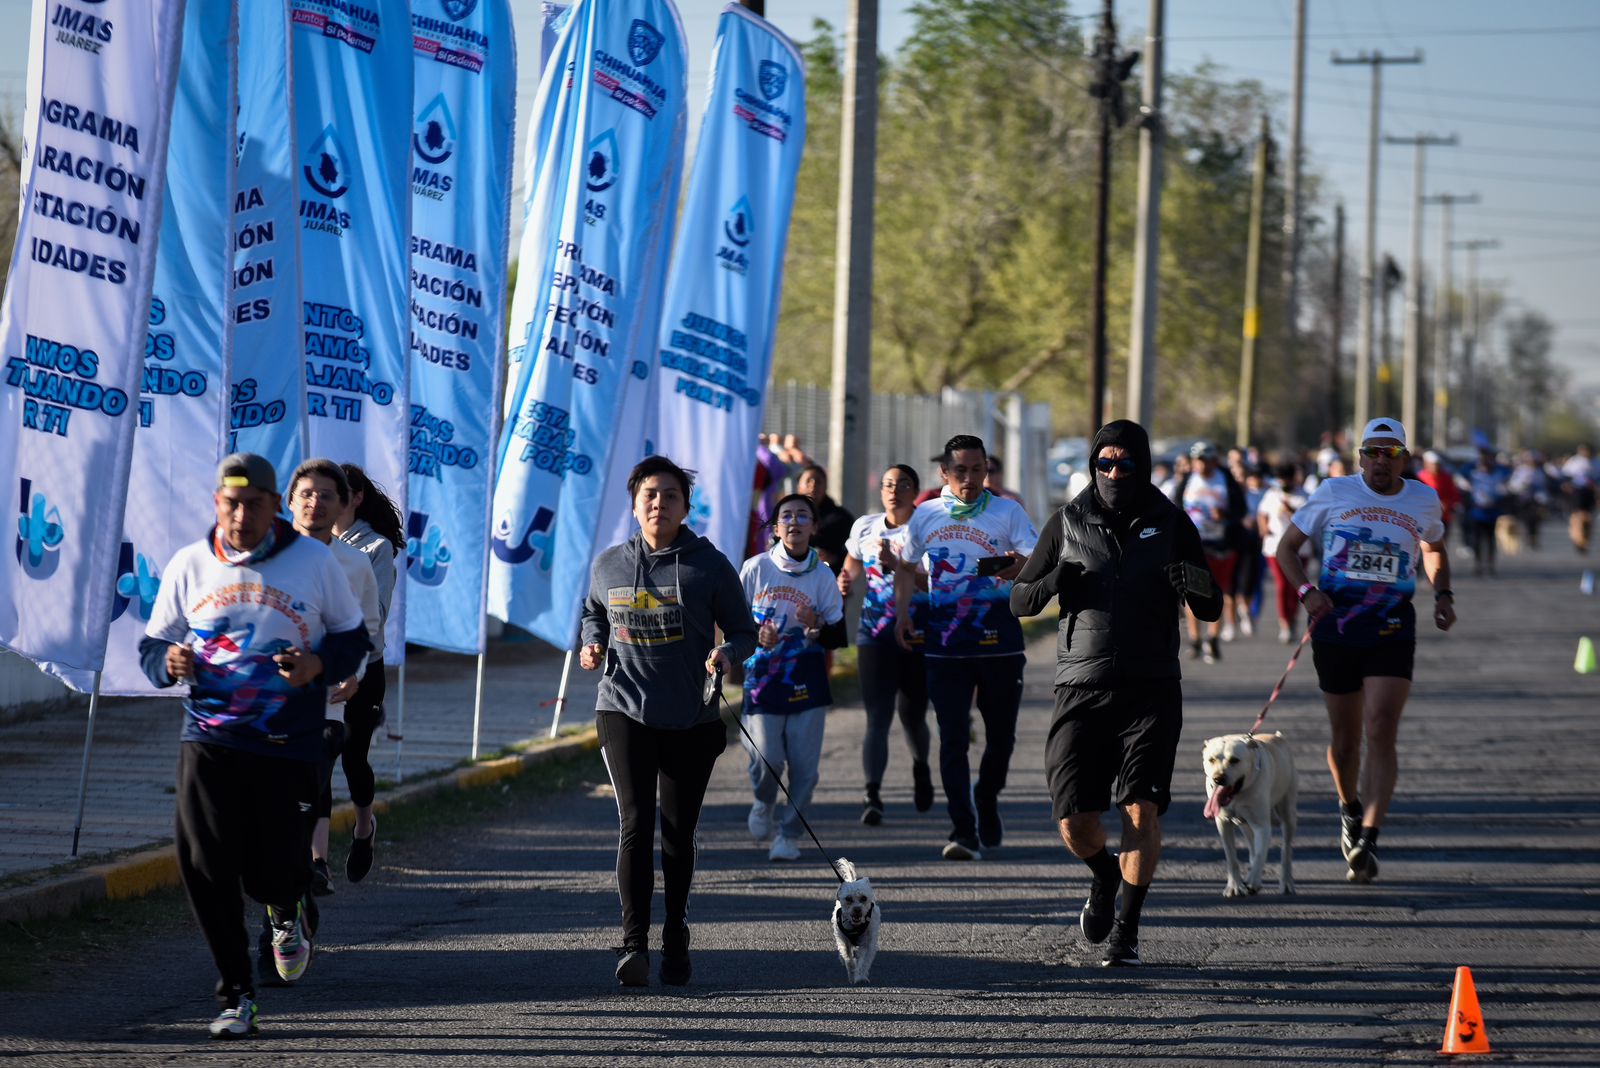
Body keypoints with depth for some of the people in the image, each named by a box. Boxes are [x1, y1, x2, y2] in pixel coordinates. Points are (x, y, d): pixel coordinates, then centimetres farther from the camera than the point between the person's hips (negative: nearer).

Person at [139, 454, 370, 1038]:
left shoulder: (313, 560, 1)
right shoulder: (189, 564, 6)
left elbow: (353, 638, 9)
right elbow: (153, 644, 14)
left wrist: (318, 665, -12)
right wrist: (169, 660, -11)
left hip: (289, 743, -2)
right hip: (209, 738, 2)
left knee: (271, 872, -7)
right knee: (203, 866, -9)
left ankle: (288, 911, 34)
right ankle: (236, 995, 6)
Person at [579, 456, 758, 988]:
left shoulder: (710, 565, -3)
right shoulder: (608, 565, 5)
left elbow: (744, 632, 3)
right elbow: (593, 613, 24)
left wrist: (727, 655, -18)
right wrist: (592, 645, 3)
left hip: (692, 719, 0)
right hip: (624, 710, 0)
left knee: (679, 832, 9)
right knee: (636, 823, -14)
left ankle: (675, 939, 27)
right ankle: (633, 942, -17)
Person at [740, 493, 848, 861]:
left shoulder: (823, 576, 1)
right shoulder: (755, 568, -1)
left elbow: (837, 637, 5)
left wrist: (816, 627, -16)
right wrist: (757, 635, -11)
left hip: (807, 681, 1)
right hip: (763, 676, -1)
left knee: (804, 763, -4)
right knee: (767, 759, -10)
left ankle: (789, 834, 11)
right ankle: (764, 805, 23)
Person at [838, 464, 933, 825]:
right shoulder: (865, 527, 7)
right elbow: (853, 563, 26)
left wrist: (894, 564, -28)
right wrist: (845, 580, 4)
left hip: (918, 636, -2)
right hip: (874, 635, 2)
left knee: (912, 716, 10)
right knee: (877, 717, -11)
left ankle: (921, 767, 42)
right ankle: (872, 795, -17)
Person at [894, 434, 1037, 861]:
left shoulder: (1008, 513, 2)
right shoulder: (926, 515, 9)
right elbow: (907, 566, 22)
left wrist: (1019, 567, -32)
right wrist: (902, 612, 9)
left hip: (999, 641, -1)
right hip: (945, 644, 1)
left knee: (1001, 734, 10)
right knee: (953, 739, -8)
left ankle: (986, 802, 36)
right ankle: (963, 830, -11)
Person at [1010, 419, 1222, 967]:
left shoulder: (1170, 522, 5)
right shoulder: (1069, 521, 6)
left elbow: (1210, 610, 7)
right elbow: (1019, 602, 9)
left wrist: (1201, 589, -17)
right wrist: (1050, 584, -14)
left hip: (1152, 690, -1)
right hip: (1082, 690, 1)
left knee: (1142, 808, -12)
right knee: (1074, 822, -3)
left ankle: (1126, 931, -1)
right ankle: (1105, 877, 30)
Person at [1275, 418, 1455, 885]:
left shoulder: (1424, 501, 7)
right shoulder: (1334, 493, 1)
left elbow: (1434, 550, 26)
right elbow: (1287, 546, 7)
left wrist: (1442, 594, 8)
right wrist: (1306, 592, -10)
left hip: (1393, 628, 0)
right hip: (1336, 625, 0)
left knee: (1381, 733, -16)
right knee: (1345, 737, 9)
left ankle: (1366, 842, -22)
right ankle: (1350, 809, 40)